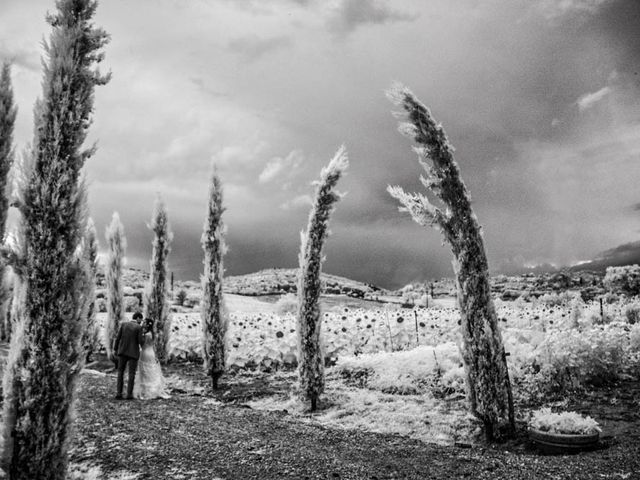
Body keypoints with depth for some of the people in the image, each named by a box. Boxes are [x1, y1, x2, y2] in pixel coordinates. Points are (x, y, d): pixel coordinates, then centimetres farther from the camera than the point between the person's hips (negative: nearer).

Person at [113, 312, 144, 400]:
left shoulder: (123, 324, 0)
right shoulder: (139, 327, -10)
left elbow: (117, 337, -1)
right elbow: (140, 341, -11)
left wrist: (115, 349, 7)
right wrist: (143, 336, 10)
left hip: (122, 351, 3)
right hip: (133, 352, -3)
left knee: (120, 372, 12)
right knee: (131, 373, 5)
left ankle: (118, 393, 4)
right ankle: (129, 394, 2)